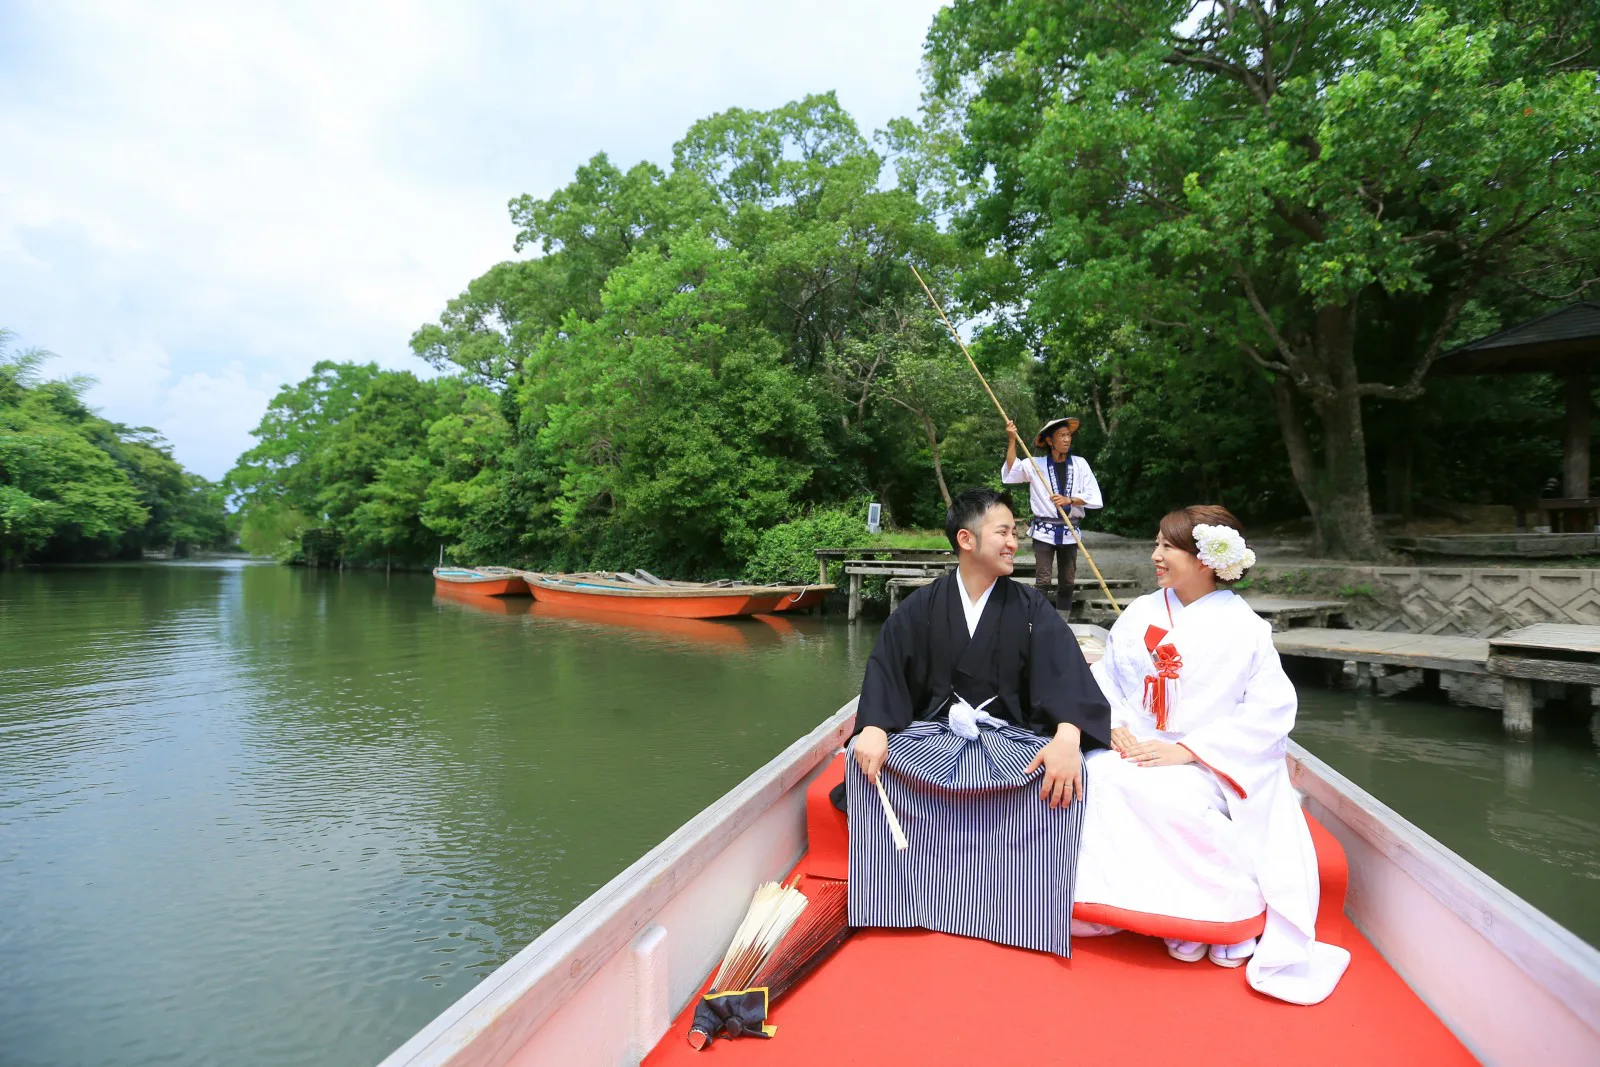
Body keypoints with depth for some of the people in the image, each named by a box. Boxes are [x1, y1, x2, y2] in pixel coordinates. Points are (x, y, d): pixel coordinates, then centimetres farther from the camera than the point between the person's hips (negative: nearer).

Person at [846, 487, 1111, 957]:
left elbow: (1066, 673, -15)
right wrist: (873, 729, -23)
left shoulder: (1031, 608, 0)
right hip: (932, 732, 1)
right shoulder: (922, 606, 3)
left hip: (1011, 736, -1)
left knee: (1067, 779, -30)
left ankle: (1027, 915, -7)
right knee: (864, 756, -23)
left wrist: (1068, 738, -34)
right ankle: (890, 904, -4)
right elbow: (884, 666, -5)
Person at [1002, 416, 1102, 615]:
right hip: (1044, 531, -3)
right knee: (1042, 581, -7)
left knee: (1067, 581, 9)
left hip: (1069, 531, 3)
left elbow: (1094, 497, -1)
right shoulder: (1036, 464, -1)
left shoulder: (1080, 463, 3)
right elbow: (1011, 474, -16)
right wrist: (1012, 440, -18)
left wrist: (1069, 500, -18)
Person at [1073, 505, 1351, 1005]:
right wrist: (1116, 725, -10)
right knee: (1095, 781, -28)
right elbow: (1105, 679, 11)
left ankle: (1229, 914, -5)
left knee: (1168, 800, -34)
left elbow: (1271, 711, -9)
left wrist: (1187, 749, -17)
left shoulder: (1243, 629, -3)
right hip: (1136, 752, 4)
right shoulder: (1140, 614, 7)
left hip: (1207, 769, -3)